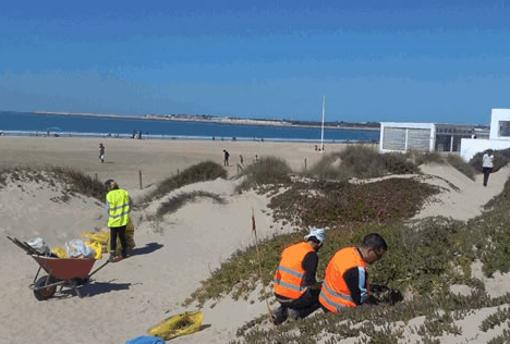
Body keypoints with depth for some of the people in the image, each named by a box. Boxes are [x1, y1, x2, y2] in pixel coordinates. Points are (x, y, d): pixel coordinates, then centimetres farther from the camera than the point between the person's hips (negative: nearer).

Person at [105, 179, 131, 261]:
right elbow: (129, 206, 1)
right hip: (124, 219, 4)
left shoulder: (109, 195, -13)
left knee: (113, 238, 11)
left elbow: (109, 209, -7)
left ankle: (112, 255, 12)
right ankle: (124, 253, 30)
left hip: (114, 220, -3)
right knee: (122, 236, 19)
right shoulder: (124, 192, -2)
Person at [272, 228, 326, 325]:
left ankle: (282, 310, 12)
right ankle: (299, 312, -3)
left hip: (278, 295, 6)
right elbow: (310, 282, -15)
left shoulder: (289, 249, 7)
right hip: (293, 298, -6)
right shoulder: (311, 255, -14)